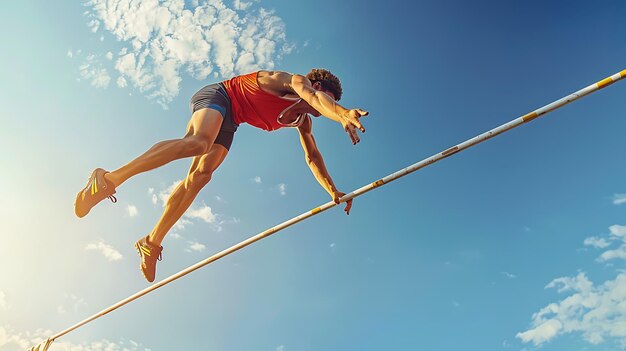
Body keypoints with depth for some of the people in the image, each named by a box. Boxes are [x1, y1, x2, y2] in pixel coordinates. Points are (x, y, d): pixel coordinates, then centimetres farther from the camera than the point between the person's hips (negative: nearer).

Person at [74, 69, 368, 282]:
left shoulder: (302, 120, 15)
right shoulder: (295, 81, -8)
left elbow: (313, 158, 18)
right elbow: (313, 96, -33)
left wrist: (333, 191, 13)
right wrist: (343, 114, -51)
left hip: (230, 121, 8)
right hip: (217, 97, -8)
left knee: (200, 175, -8)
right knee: (199, 141, -37)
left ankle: (152, 242, -8)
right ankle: (109, 179, -38)